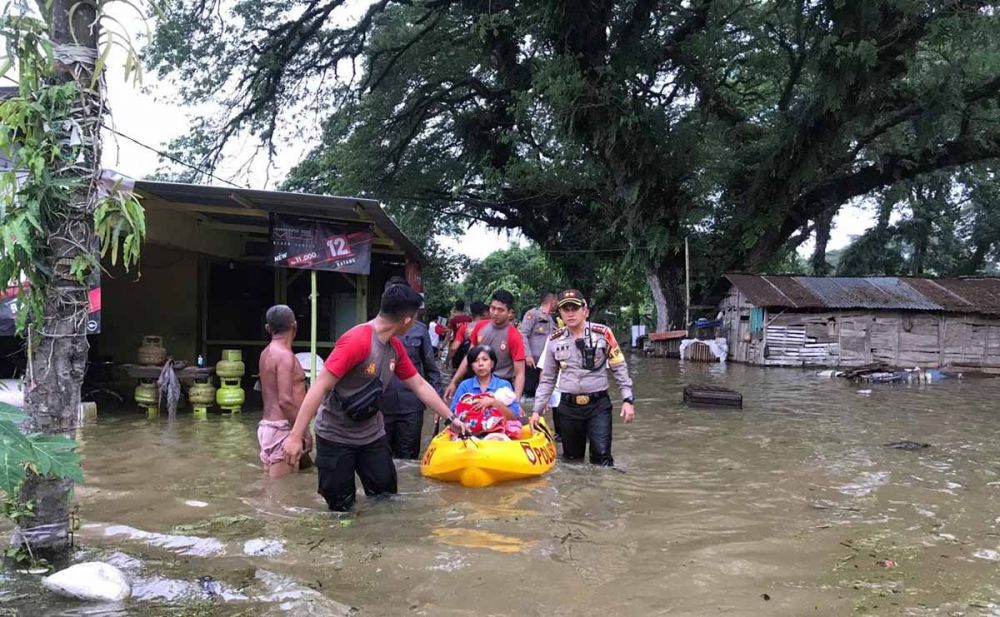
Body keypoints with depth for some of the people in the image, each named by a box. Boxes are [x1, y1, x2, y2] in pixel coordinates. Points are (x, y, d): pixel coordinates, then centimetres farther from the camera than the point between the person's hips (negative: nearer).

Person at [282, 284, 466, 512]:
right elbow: (320, 386, -26)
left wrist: (450, 418, 13)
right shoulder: (356, 341, -25)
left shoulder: (396, 347, 1)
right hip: (335, 438, -7)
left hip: (373, 436, 7)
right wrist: (296, 436, -28)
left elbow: (420, 386, 12)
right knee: (341, 510, 4)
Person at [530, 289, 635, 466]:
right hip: (569, 407, 3)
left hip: (598, 405, -3)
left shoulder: (602, 333, -6)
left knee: (601, 457, -10)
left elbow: (620, 369, 0)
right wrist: (537, 410, 8)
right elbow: (547, 379, 12)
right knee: (571, 459, 12)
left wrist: (628, 400, -7)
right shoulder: (555, 340, 3)